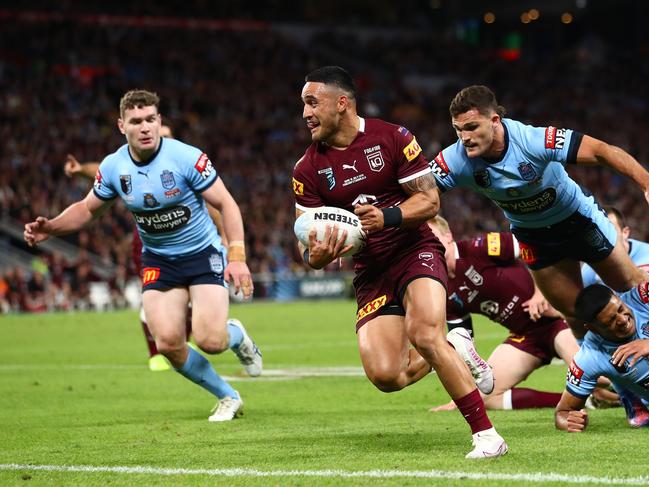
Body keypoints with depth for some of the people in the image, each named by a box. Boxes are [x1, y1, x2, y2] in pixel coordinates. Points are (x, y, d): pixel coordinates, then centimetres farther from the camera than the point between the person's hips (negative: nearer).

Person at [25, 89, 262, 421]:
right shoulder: (113, 167, -7)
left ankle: (236, 335, 21)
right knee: (168, 343, -14)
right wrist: (51, 228, -9)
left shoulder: (187, 157, -20)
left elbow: (226, 204, -14)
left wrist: (237, 256, -23)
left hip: (203, 254, -3)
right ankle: (228, 398, 10)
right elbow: (88, 208, 9)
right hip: (158, 260, 4)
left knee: (209, 341, -19)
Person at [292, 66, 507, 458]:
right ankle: (453, 352, 22)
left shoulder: (393, 138, -8)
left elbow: (430, 200, -8)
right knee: (384, 376, -12)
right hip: (370, 274, 4)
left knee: (424, 334, -30)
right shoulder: (307, 170, 0)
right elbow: (311, 242, -2)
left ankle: (487, 435, -24)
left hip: (415, 252, -4)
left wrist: (387, 217, -27)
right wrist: (317, 256, -27)